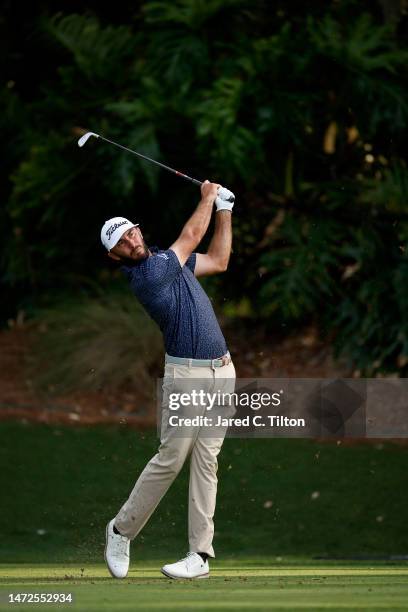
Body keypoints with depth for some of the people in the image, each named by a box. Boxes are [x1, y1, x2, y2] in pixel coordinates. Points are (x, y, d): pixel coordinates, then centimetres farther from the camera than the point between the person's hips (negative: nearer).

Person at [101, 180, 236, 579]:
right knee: (170, 458, -8)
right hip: (185, 374, -7)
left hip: (221, 372, 7)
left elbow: (218, 261, 25)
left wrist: (224, 210, 19)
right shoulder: (145, 276, -14)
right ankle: (122, 531, 12)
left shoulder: (168, 259, 13)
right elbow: (192, 235, -3)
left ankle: (201, 554, -1)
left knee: (206, 462, 1)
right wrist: (208, 198, 13)